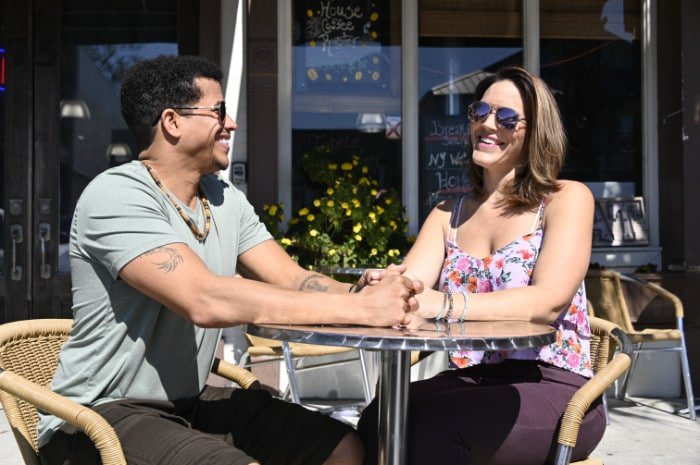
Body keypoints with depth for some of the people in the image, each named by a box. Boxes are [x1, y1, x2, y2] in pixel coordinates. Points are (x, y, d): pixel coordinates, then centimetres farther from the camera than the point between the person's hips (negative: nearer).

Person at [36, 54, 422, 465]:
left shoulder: (226, 199, 6)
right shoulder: (116, 196, -19)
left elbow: (293, 280, 0)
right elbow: (204, 300, -31)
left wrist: (359, 292, -22)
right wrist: (357, 308, -30)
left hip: (192, 401, 8)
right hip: (101, 416, -8)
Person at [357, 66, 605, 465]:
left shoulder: (567, 199, 0)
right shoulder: (448, 214, 15)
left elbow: (548, 302, -17)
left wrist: (443, 305, -32)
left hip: (554, 391, -3)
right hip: (470, 382, 4)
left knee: (432, 421, -33)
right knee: (379, 420, -29)